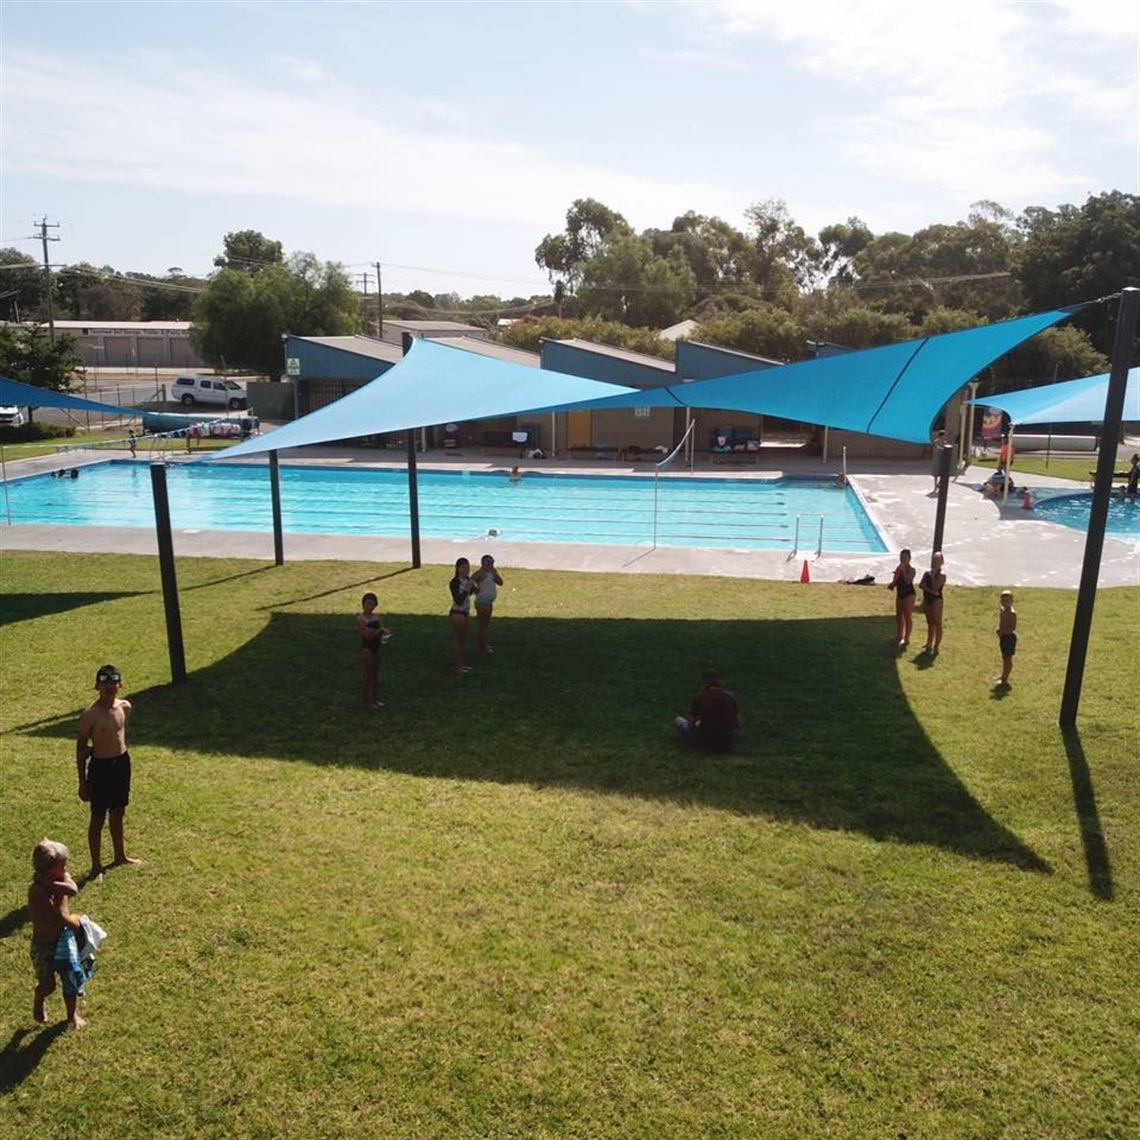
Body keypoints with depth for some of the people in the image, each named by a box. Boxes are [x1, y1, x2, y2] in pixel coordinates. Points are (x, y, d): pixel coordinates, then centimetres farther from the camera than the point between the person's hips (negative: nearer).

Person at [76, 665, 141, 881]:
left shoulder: (125, 707, -2)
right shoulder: (90, 715, -17)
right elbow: (81, 750, -10)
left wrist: (123, 761, 12)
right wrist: (82, 783, -8)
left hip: (122, 763, 5)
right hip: (101, 767, -5)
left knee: (118, 813, 21)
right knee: (98, 818, 7)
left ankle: (120, 856, 37)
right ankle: (96, 866, 21)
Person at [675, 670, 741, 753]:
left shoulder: (699, 697, -10)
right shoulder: (730, 696, -4)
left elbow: (691, 724, -3)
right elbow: (737, 724, 1)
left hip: (705, 743, -2)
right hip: (727, 744, 3)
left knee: (679, 720, 22)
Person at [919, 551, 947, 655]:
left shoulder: (942, 576, -10)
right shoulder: (927, 573, 8)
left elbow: (935, 588, -21)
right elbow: (921, 585, -4)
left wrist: (933, 575, -17)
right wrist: (930, 591, -17)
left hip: (936, 601, -7)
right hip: (927, 600, 7)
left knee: (937, 624, -2)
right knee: (930, 623, 15)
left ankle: (936, 648, 1)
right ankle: (929, 646, 24)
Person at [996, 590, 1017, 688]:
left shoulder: (1012, 613, -21)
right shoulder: (1002, 610, 6)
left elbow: (1013, 628, -24)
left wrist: (1002, 631, -27)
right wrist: (999, 629, 2)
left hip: (1010, 637, -9)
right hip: (1003, 637, 9)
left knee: (1008, 658, 1)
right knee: (1004, 657, 20)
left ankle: (1005, 681, 9)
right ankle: (1004, 677, 35)